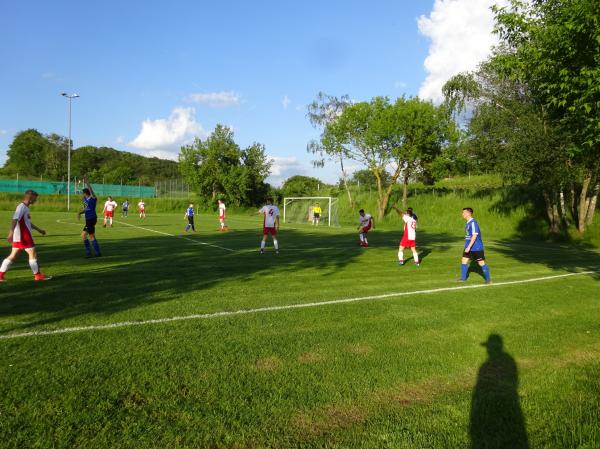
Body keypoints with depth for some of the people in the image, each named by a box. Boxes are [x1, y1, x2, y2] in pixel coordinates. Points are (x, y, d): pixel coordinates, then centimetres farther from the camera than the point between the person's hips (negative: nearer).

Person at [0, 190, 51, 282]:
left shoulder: (25, 207, 17)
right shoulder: (22, 207, -13)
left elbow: (28, 222, 29)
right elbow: (15, 220, -25)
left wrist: (39, 230, 34)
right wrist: (11, 232, -35)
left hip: (19, 237, 10)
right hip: (23, 236, -10)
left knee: (13, 256, 11)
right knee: (33, 254, -2)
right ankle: (37, 275, 6)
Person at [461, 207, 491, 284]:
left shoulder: (473, 223, -19)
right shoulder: (468, 223, 10)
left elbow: (474, 236, -24)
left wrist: (469, 247, -27)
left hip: (476, 248, -9)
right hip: (469, 247, 9)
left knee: (481, 263, 3)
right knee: (464, 261, 3)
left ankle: (488, 279, 16)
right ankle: (463, 278, 8)